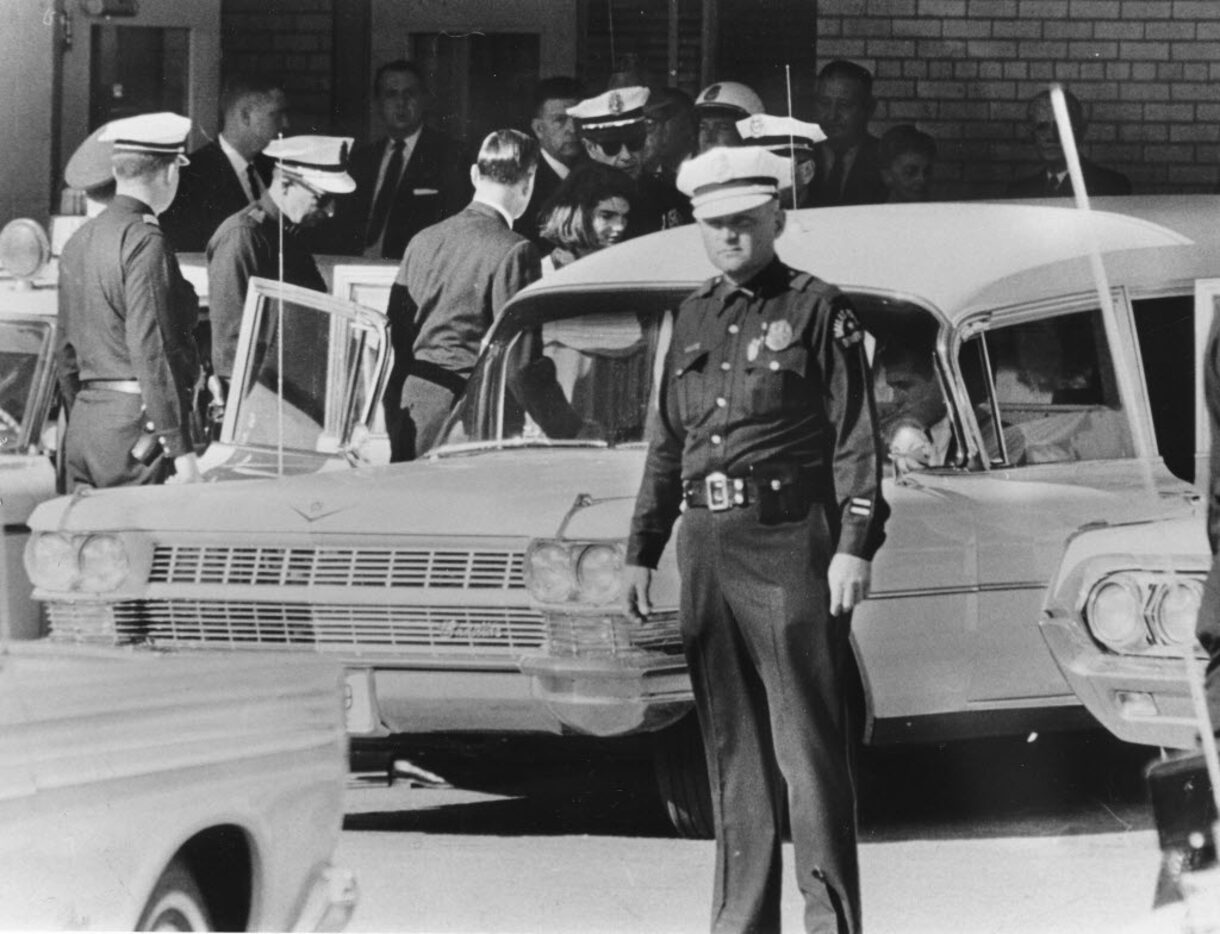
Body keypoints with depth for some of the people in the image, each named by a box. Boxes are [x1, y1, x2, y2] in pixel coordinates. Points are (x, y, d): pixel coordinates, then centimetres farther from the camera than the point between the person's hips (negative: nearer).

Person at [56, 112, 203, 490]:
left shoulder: (79, 242, 13)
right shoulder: (145, 242, -12)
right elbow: (152, 349, -18)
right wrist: (181, 450, -18)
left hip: (83, 424, 9)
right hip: (135, 427, -9)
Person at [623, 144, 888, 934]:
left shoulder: (818, 311, -1)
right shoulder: (695, 318, 15)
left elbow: (856, 439, -5)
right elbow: (667, 446, 20)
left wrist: (855, 547, -13)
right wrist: (642, 553, 16)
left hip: (789, 544, -6)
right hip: (708, 545, 6)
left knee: (809, 745, -6)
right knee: (733, 749, 9)